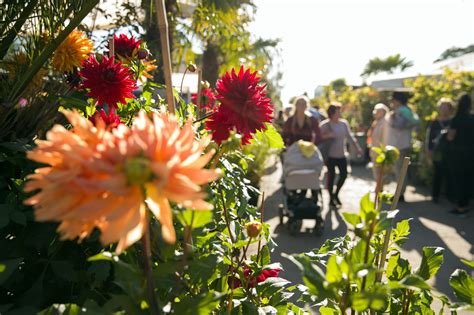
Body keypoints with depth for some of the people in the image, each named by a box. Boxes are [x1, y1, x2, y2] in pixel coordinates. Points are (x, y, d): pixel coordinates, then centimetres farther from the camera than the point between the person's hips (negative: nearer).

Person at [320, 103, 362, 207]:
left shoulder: (344, 123, 7)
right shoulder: (325, 124, -7)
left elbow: (349, 136, 11)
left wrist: (357, 147, 6)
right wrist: (327, 135, -27)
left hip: (342, 155, 5)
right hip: (330, 155, -5)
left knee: (344, 175, 4)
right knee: (331, 176, 0)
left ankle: (336, 194, 27)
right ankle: (331, 198, 16)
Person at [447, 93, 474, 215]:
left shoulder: (456, 119, -13)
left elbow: (450, 137, -13)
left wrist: (448, 131, 6)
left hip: (457, 152, -6)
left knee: (458, 179, 1)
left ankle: (461, 206, 4)